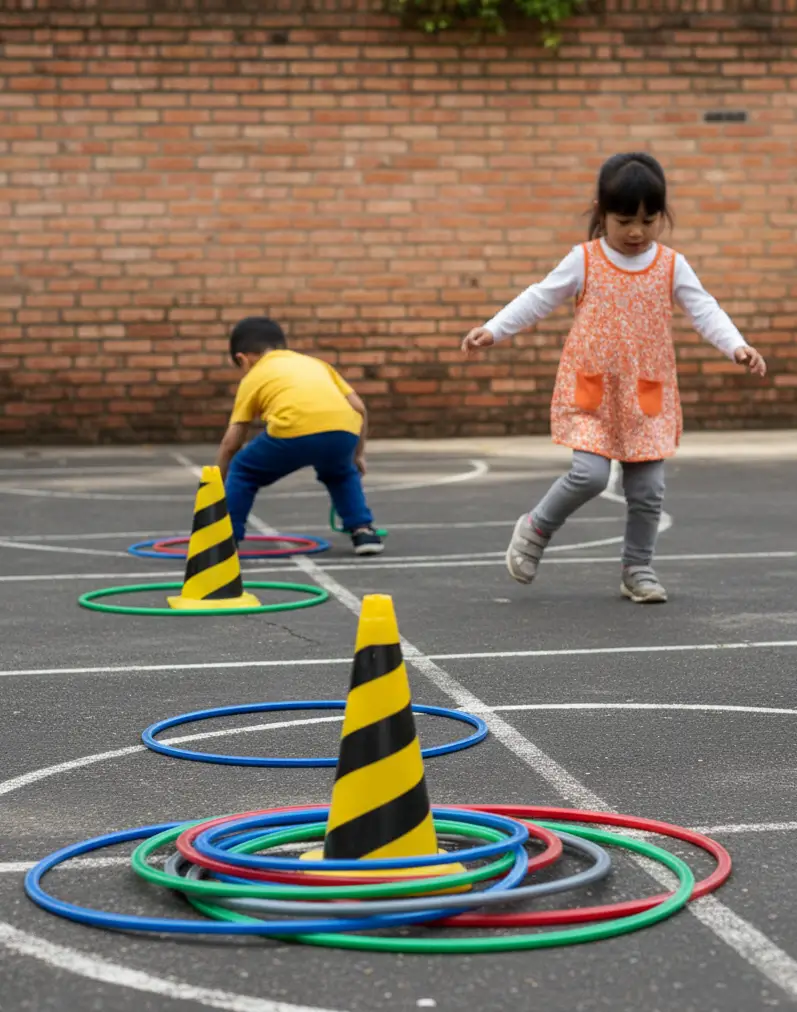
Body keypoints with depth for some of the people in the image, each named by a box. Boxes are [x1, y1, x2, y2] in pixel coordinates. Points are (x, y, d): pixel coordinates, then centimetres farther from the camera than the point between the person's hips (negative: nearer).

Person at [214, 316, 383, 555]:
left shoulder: (253, 377, 28)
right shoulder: (314, 363, 37)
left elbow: (231, 443, 28)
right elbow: (358, 408, 29)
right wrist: (358, 454, 41)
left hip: (294, 430, -3)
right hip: (343, 430, 3)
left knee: (242, 472, 23)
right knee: (340, 473, 37)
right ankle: (362, 530, 25)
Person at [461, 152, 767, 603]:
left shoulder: (672, 266, 1)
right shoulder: (584, 261, -3)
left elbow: (704, 310, -5)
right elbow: (538, 299, 1)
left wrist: (737, 347, -21)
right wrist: (493, 331, -5)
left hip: (648, 395, 2)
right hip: (591, 391, -2)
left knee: (648, 489, 4)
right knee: (590, 474, -16)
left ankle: (639, 570, 21)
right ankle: (535, 529, 10)